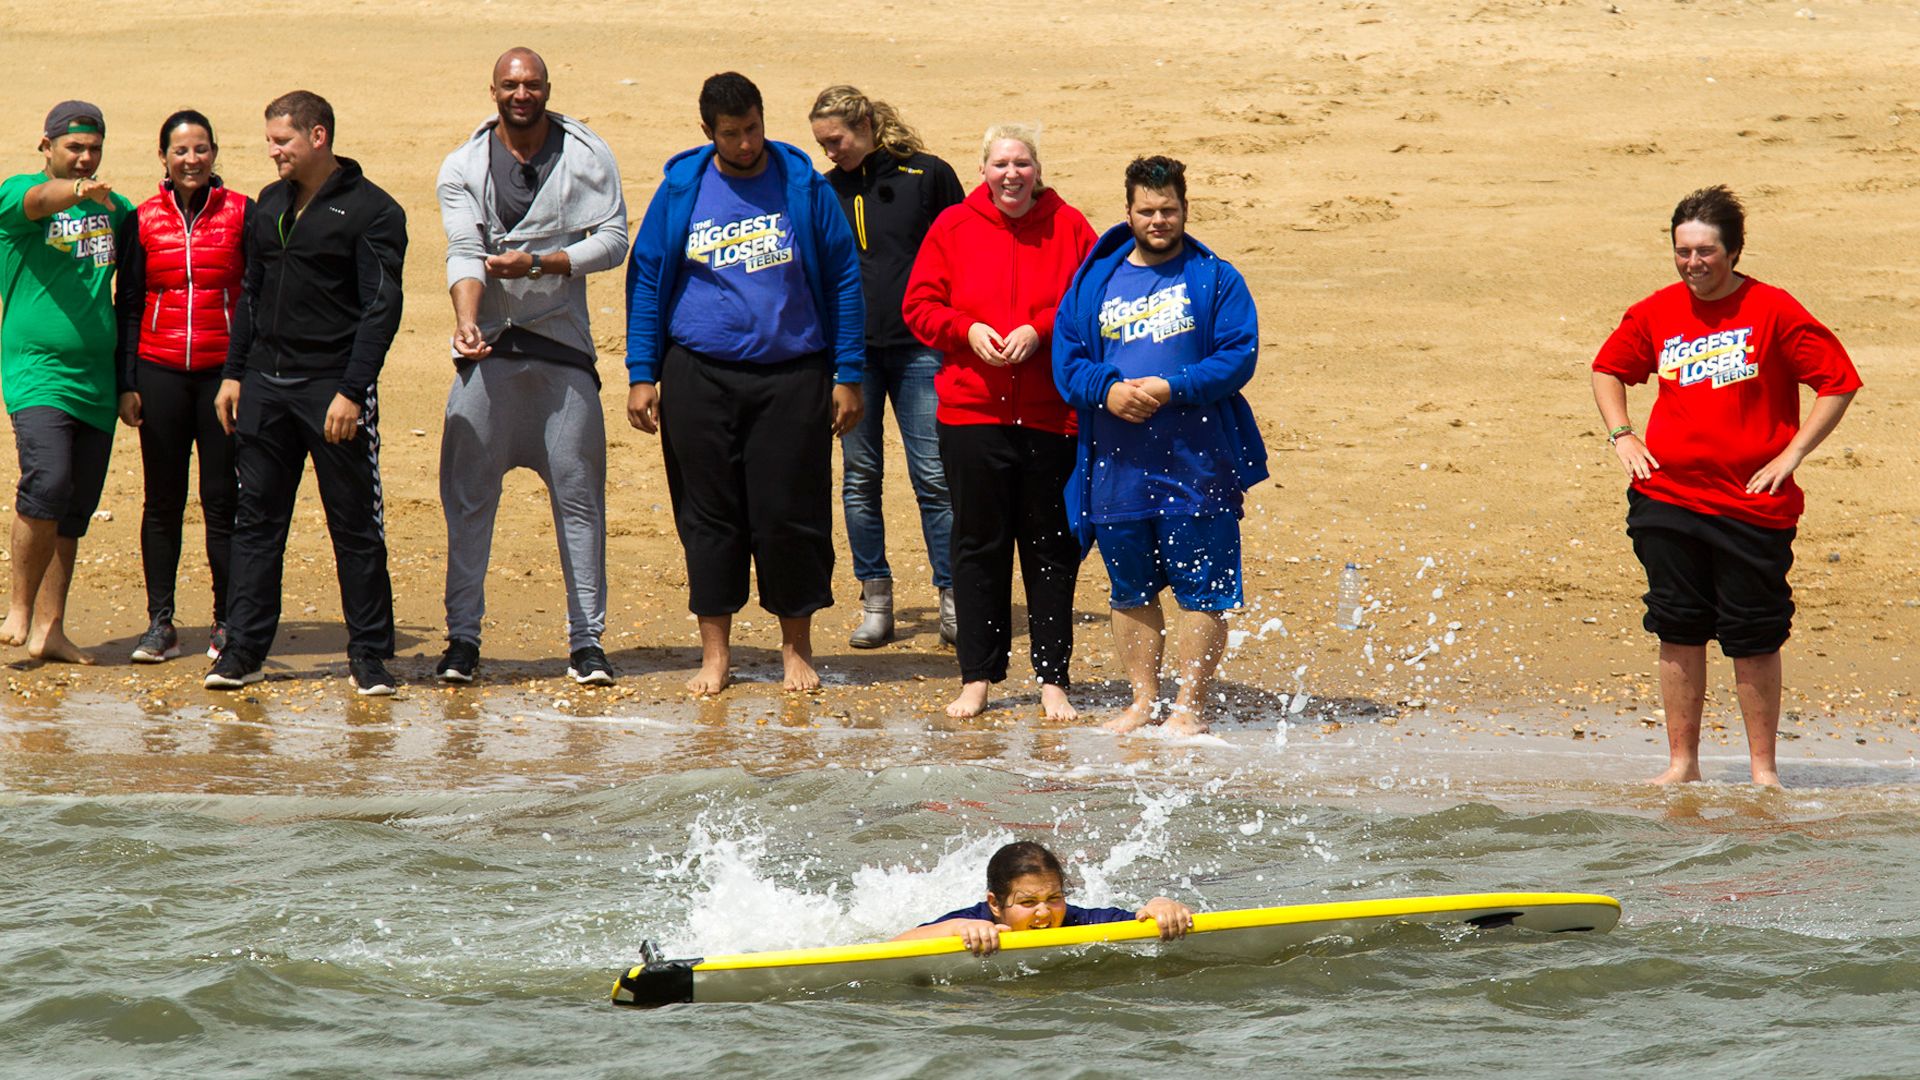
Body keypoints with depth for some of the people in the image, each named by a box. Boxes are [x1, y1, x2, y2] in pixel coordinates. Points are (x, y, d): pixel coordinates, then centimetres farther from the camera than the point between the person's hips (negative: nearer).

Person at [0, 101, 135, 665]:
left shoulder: (112, 207, 15)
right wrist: (80, 192, -45)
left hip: (96, 380, 6)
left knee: (74, 511, 5)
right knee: (47, 484, -22)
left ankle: (49, 629, 9)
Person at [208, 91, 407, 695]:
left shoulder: (371, 211, -6)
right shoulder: (271, 205, 14)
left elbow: (382, 308, -11)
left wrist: (351, 392, -17)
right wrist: (233, 373, 11)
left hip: (334, 390, -6)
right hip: (265, 387, 6)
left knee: (356, 529, 0)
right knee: (257, 520, 4)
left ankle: (369, 657, 6)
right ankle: (243, 650, 7)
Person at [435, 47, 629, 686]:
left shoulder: (588, 157, 3)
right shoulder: (463, 167, 4)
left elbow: (613, 242, -2)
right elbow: (465, 253, -7)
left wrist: (540, 262, -15)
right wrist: (465, 322, -24)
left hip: (563, 347, 0)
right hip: (489, 347, 0)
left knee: (578, 494, 0)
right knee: (468, 495, 0)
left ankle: (586, 641, 5)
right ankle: (462, 637, 6)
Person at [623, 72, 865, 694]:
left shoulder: (803, 187, 2)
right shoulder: (680, 192, 4)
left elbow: (843, 281, 6)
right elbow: (646, 280, 9)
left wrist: (847, 375, 2)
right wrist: (641, 375, 3)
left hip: (792, 378, -1)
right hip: (700, 377, 1)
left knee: (790, 516, 0)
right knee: (708, 516, 4)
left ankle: (797, 648, 15)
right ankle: (715, 651, 13)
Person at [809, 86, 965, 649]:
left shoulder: (928, 176, 1)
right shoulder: (826, 191, 10)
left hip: (919, 349, -3)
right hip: (852, 351, 3)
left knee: (933, 476, -4)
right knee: (860, 476, 4)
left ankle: (953, 600, 1)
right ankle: (875, 600, 11)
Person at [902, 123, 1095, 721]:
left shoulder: (1069, 228, 4)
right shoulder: (953, 228, 6)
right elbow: (920, 306, 6)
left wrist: (1040, 331, -13)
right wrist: (967, 330, -11)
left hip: (1051, 417, -1)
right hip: (972, 410, 1)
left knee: (1051, 549, 3)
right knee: (978, 545, 4)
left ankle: (1052, 680, 10)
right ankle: (977, 678, 11)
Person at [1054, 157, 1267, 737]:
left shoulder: (1216, 279, 2)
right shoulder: (1095, 280, 11)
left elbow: (1239, 356, -6)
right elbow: (1066, 357, 6)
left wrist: (1173, 389, -19)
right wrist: (1107, 389, -14)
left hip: (1196, 466, -3)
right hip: (1117, 467, 3)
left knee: (1202, 591, -2)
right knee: (1131, 591, 12)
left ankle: (1189, 707, 4)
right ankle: (1142, 699, 22)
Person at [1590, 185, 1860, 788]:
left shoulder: (1772, 311, -6)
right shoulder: (1656, 313, 6)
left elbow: (1839, 382, -3)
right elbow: (1608, 370, 23)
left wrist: (1791, 454, -9)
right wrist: (1622, 437, 8)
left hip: (1752, 507, -3)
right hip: (1666, 500, 3)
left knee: (1755, 640, 1)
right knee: (1678, 632, 6)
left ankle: (1762, 765, 12)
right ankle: (1682, 762, 14)